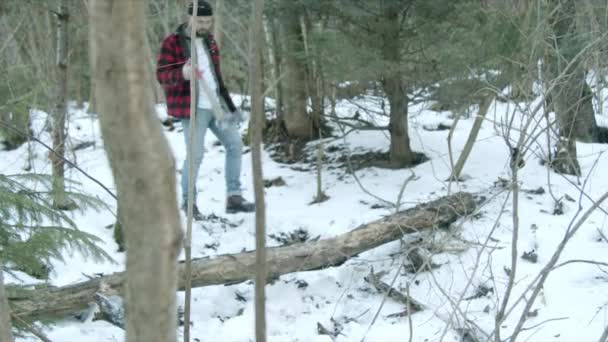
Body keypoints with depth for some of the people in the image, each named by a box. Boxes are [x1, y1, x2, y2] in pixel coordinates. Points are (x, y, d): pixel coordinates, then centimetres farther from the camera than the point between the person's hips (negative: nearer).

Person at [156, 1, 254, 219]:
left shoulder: (209, 40, 14)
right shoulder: (172, 42, -9)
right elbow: (161, 74, -14)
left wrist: (227, 101, 23)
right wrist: (182, 73, -34)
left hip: (217, 104, 8)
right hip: (194, 107, -8)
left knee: (235, 145, 8)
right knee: (195, 154, -9)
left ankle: (233, 197, 16)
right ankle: (188, 201, 8)